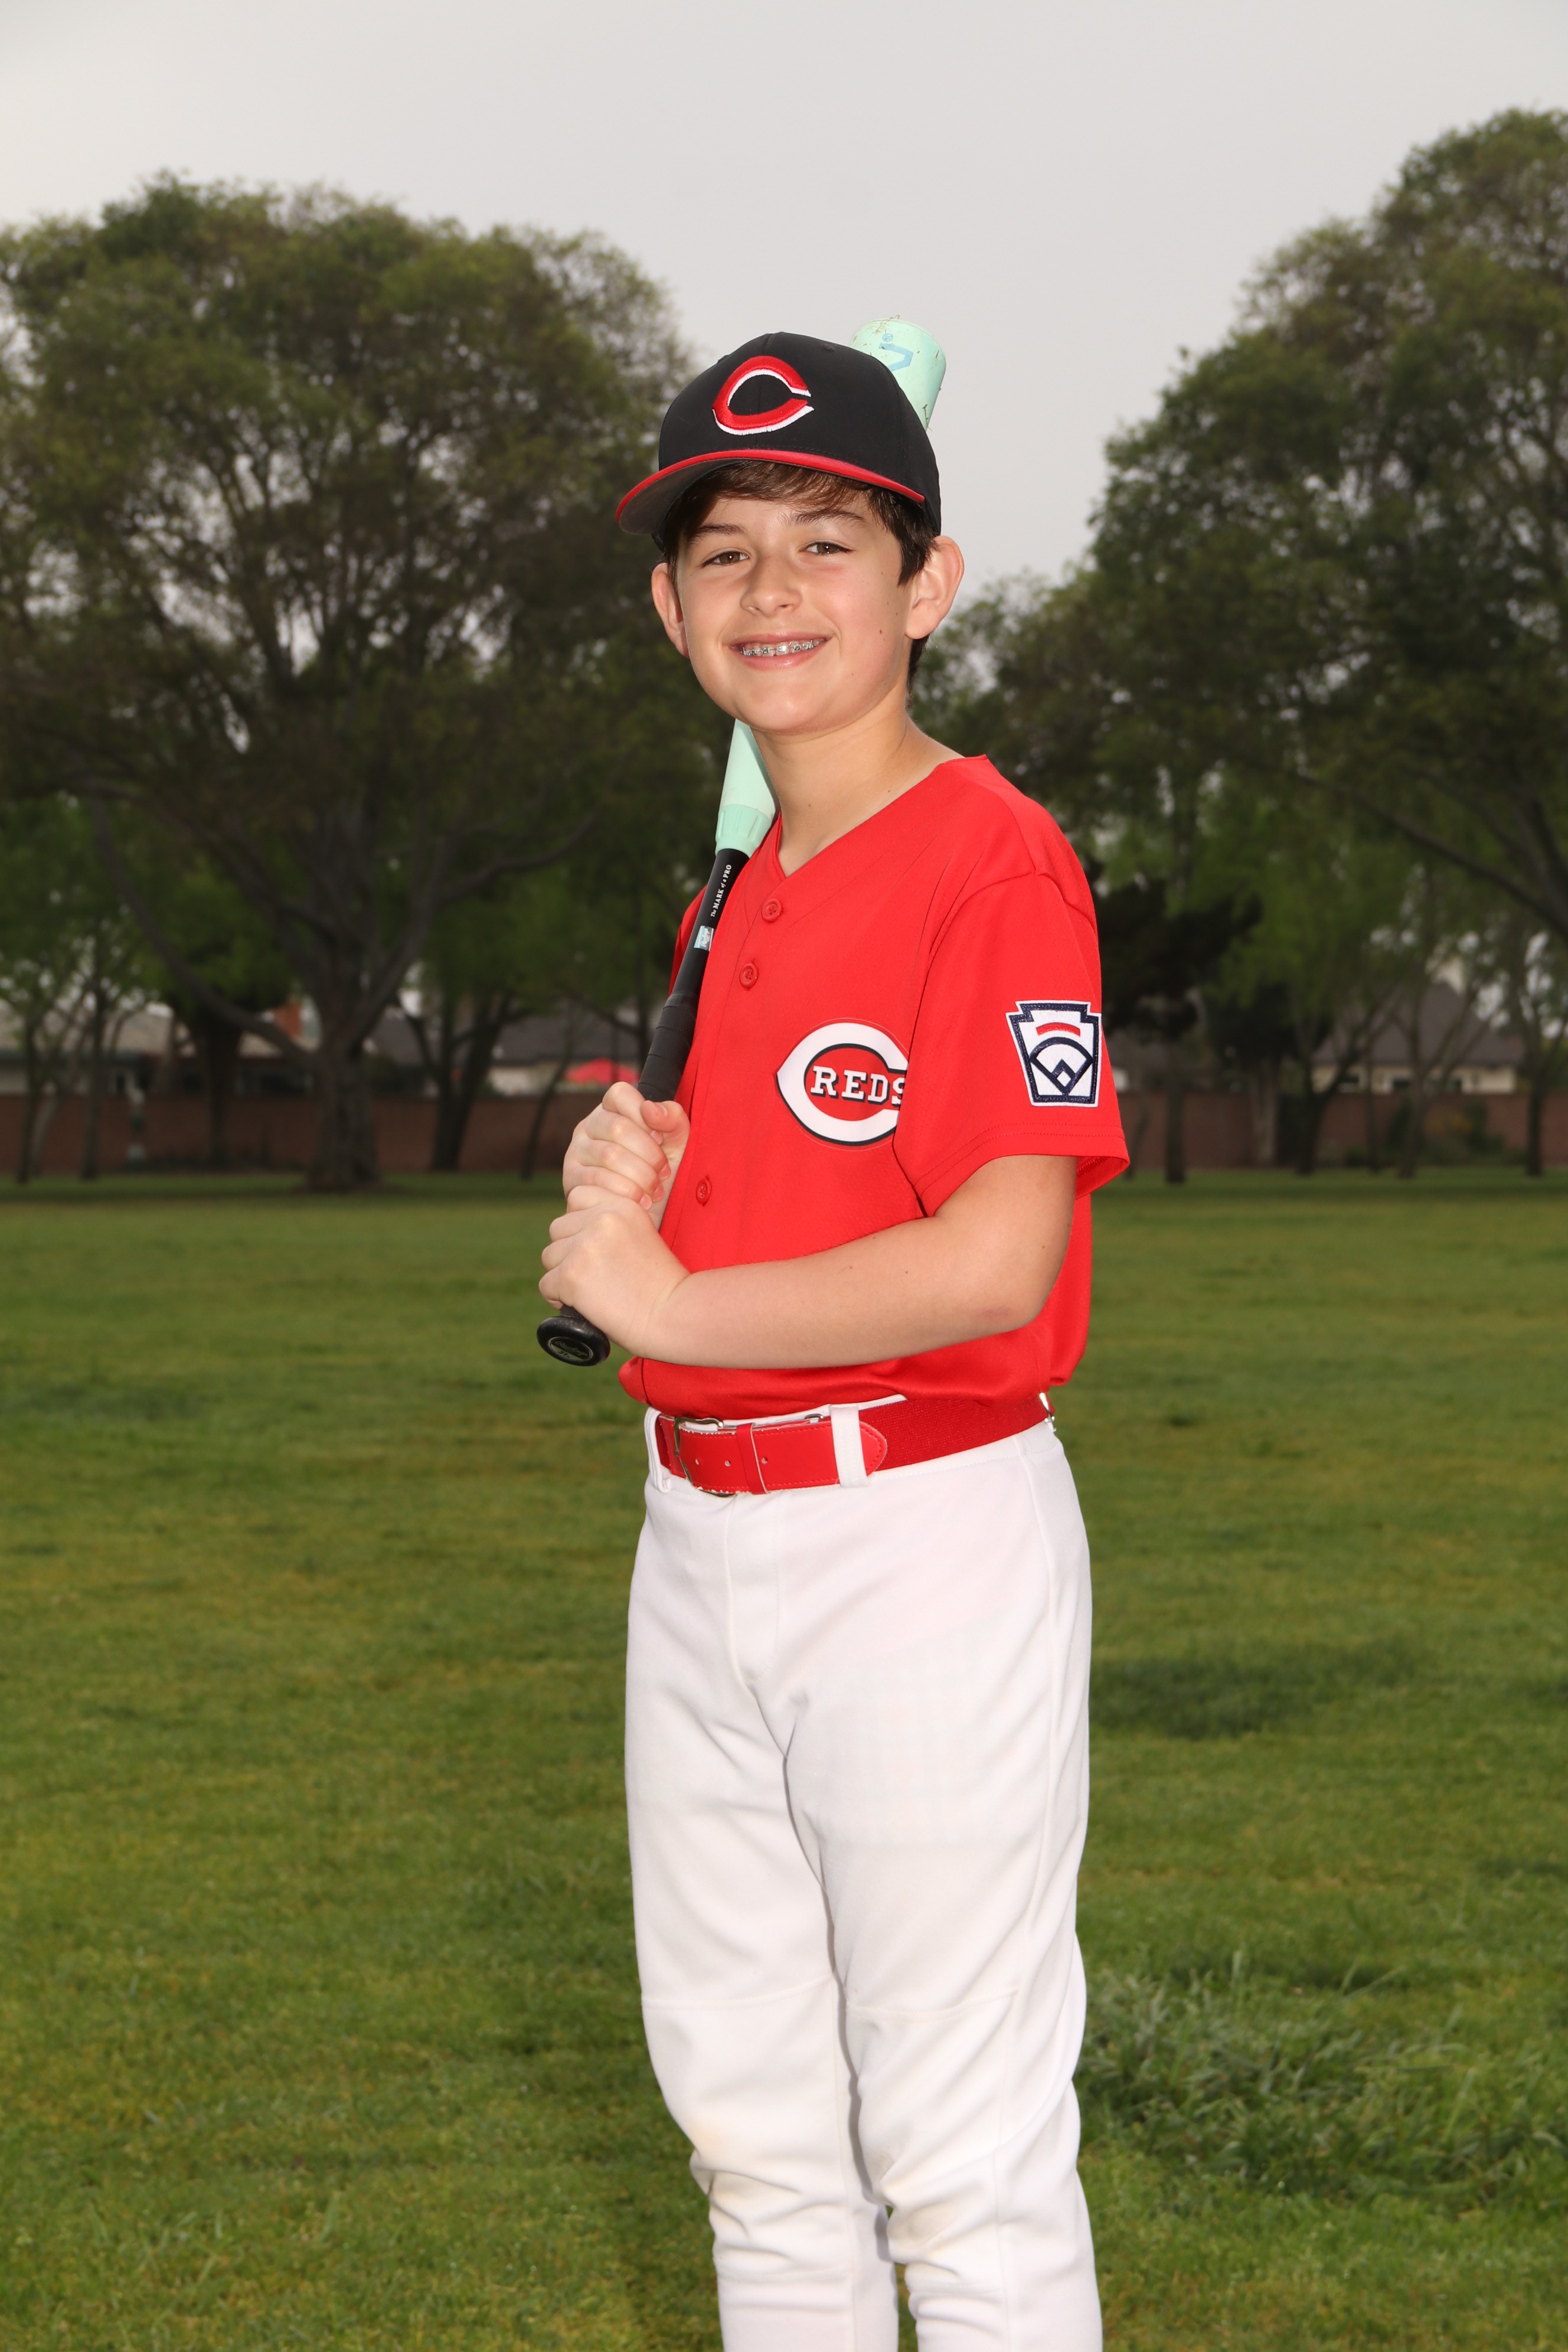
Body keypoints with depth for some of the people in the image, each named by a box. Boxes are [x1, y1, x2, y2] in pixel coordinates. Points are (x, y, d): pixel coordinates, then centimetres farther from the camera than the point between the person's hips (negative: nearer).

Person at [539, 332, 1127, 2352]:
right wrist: (617, 1180, -1)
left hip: (924, 1538, -9)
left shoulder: (995, 861, -13)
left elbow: (998, 1264, -23)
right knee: (753, 2132, 18)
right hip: (700, 1541, 9)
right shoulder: (731, 901, 13)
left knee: (962, 2166, -2)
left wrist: (663, 1302, -15)